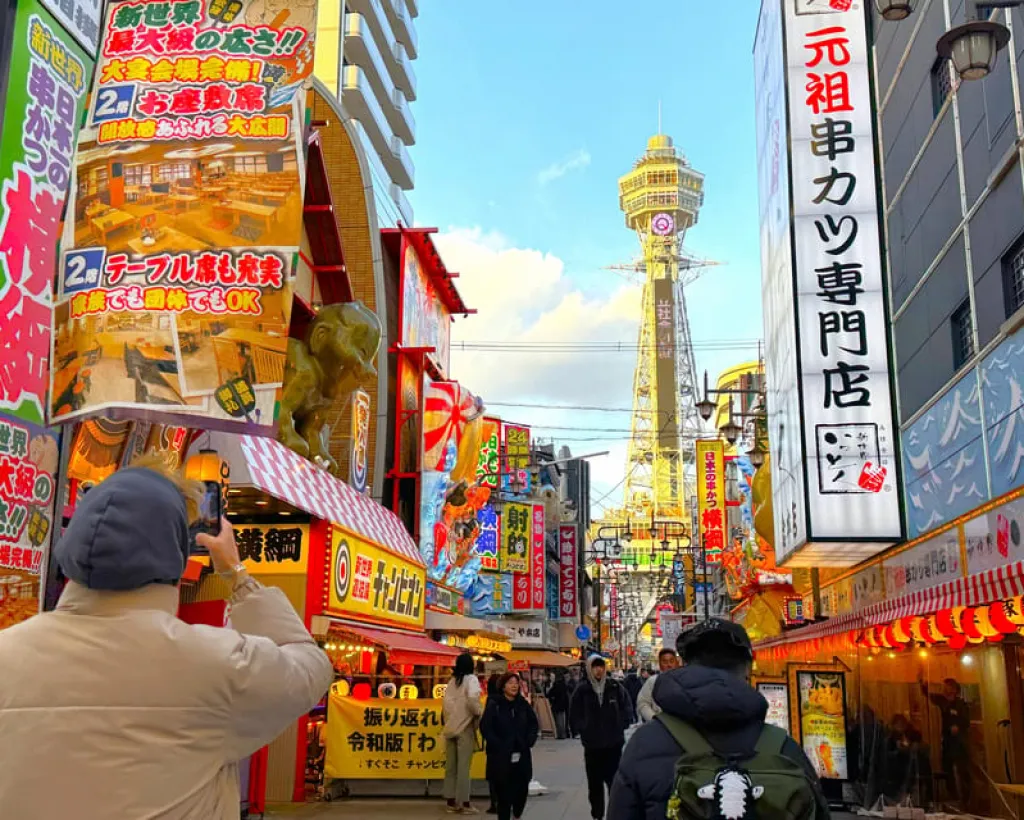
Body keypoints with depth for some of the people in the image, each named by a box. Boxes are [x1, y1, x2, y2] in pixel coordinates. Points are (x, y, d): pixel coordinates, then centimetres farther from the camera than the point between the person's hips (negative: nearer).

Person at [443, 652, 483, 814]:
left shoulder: (452, 681, 9)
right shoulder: (471, 679, -8)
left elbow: (446, 702, 3)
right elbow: (472, 699, -22)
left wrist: (449, 720, 12)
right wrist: (480, 713, -7)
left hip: (450, 727, 6)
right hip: (465, 728, -6)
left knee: (451, 766, 9)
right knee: (463, 766, -2)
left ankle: (451, 802, 14)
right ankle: (464, 803, 2)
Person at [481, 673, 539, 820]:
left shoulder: (523, 705, 8)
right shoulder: (494, 705, -6)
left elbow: (534, 724, 17)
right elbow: (485, 728, -8)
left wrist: (529, 741, 2)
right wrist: (498, 745, -14)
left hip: (521, 755, 4)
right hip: (501, 756, -4)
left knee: (522, 788, 5)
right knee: (504, 791, -2)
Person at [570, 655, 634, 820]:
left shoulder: (616, 687, -3)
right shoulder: (582, 690, -5)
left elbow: (627, 709, 4)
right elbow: (574, 715, 1)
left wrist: (620, 727, -2)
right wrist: (583, 729, -5)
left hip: (614, 743, 0)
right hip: (592, 744, 1)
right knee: (595, 783, 11)